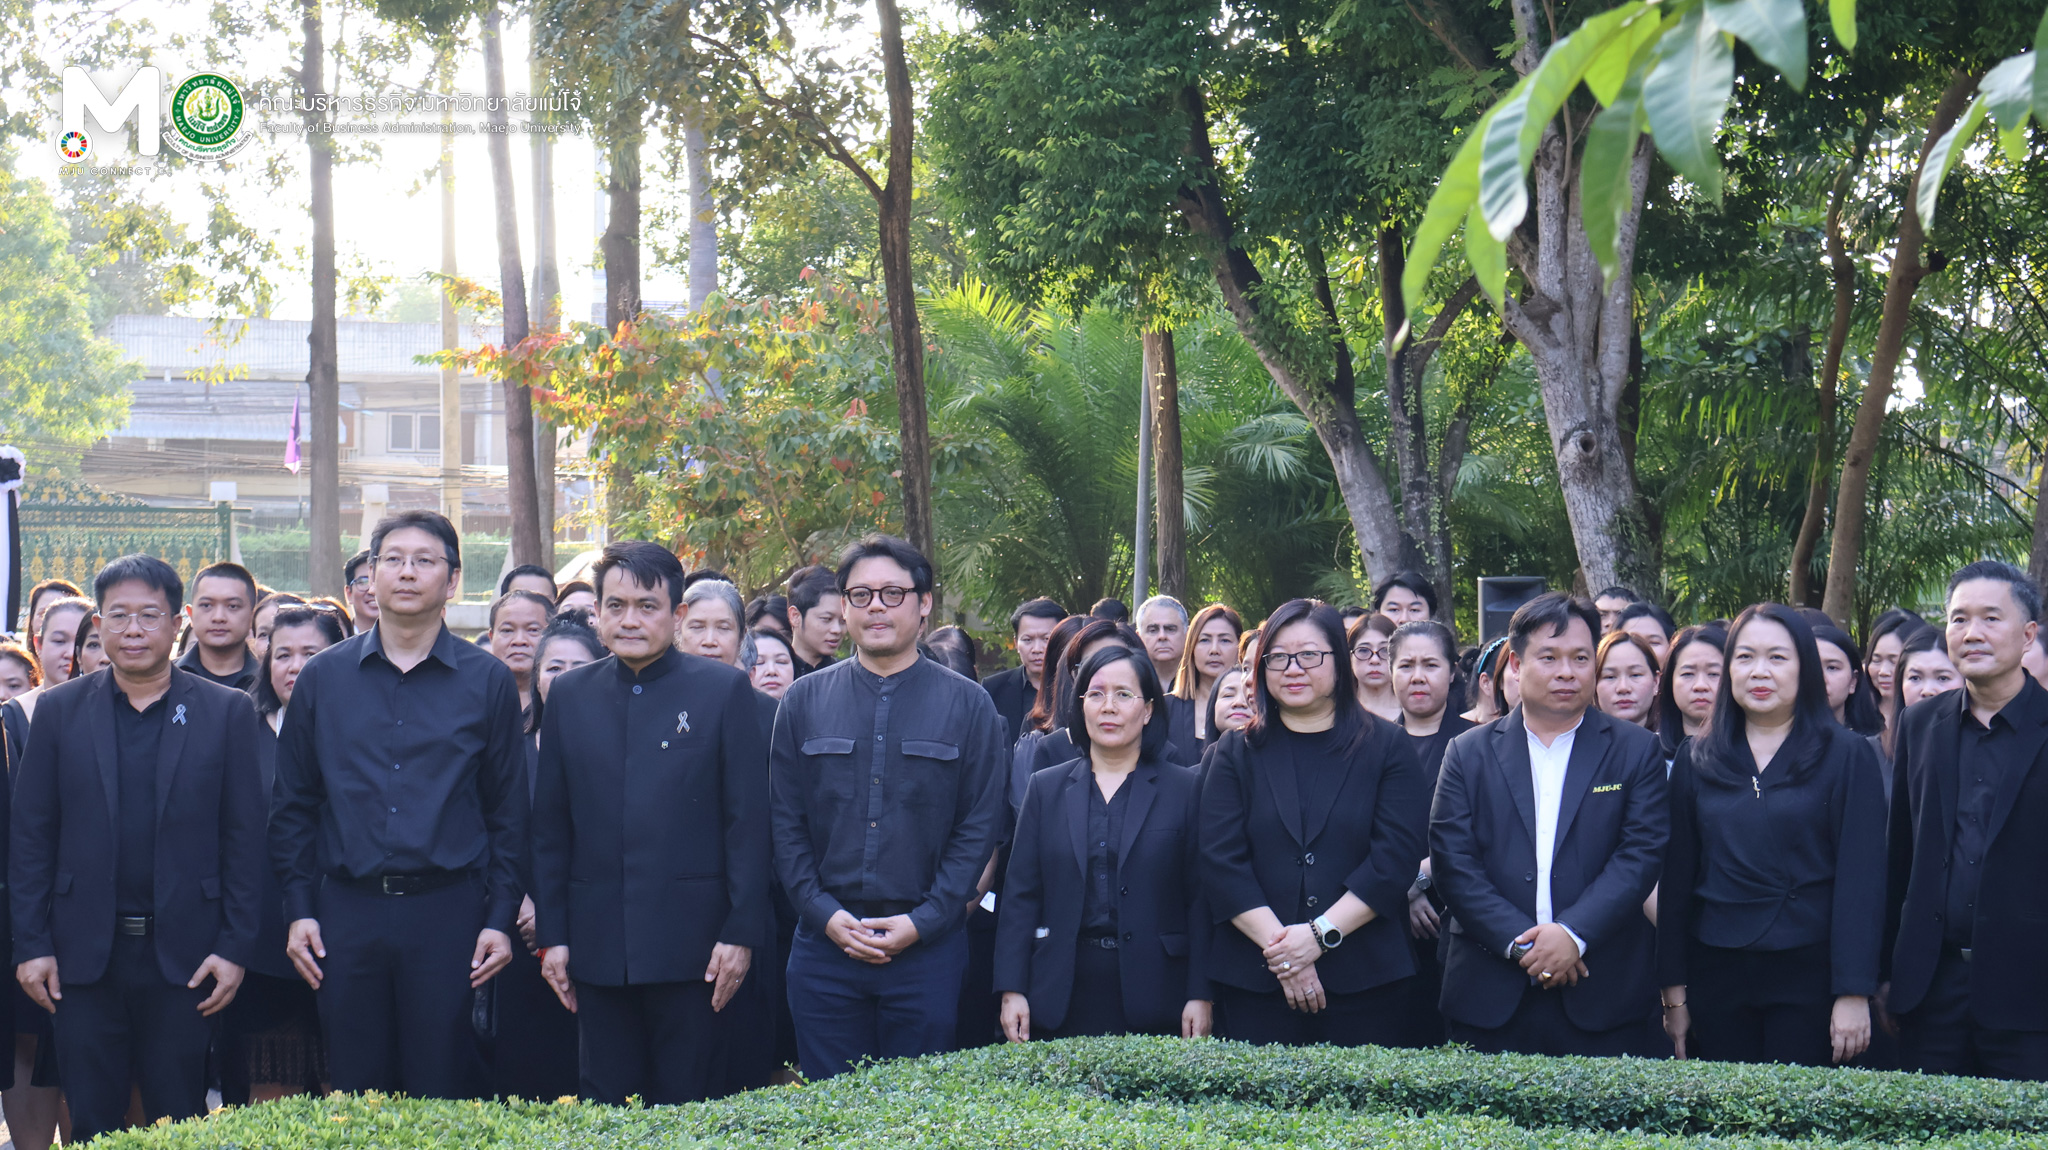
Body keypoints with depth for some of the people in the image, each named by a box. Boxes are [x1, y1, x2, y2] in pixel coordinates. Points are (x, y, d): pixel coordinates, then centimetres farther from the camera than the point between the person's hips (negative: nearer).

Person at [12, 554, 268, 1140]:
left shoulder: (226, 712, 3)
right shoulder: (60, 710, 6)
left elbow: (245, 838, 2)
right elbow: (31, 835, 6)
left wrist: (235, 948, -4)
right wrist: (31, 944, -1)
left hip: (182, 956, -1)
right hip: (84, 956, 1)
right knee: (92, 1125, 5)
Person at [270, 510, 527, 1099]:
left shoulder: (488, 682, 5)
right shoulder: (324, 677, 8)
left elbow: (507, 813, 5)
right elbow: (293, 806, 9)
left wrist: (500, 918, -1)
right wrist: (299, 910, 2)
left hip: (447, 912, -1)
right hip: (347, 912, 1)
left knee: (443, 1092, 1)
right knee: (355, 1092, 6)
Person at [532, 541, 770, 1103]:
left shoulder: (723, 689, 0)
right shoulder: (570, 694, 9)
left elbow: (747, 819, -2)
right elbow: (550, 825, 10)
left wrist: (741, 931, -8)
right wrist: (551, 934, 5)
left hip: (690, 944, -3)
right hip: (597, 947, 3)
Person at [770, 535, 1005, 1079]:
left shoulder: (967, 704, 4)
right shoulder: (805, 701, 8)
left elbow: (979, 828, 0)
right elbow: (784, 822, 6)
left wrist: (924, 922, -10)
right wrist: (824, 914, -7)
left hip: (927, 948, -1)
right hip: (826, 947, 1)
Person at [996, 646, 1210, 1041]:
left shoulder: (1183, 789, 5)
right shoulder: (1046, 787, 11)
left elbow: (1201, 899, 1)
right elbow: (1020, 895, 8)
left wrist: (1200, 995, -6)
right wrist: (1011, 990, 0)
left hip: (1152, 999, -2)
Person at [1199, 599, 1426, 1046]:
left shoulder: (1387, 748, 7)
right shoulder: (1235, 754, 10)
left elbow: (1396, 858, -3)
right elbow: (1221, 863, 0)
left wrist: (1322, 934, -13)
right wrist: (1279, 946, -13)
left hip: (1364, 979, -1)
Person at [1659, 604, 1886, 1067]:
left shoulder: (1846, 756, 0)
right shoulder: (1696, 760, 9)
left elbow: (1861, 878, -5)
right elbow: (1677, 879, 9)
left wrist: (1854, 992, -12)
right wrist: (1673, 991, 5)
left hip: (1809, 976, -3)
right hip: (1717, 973, 3)